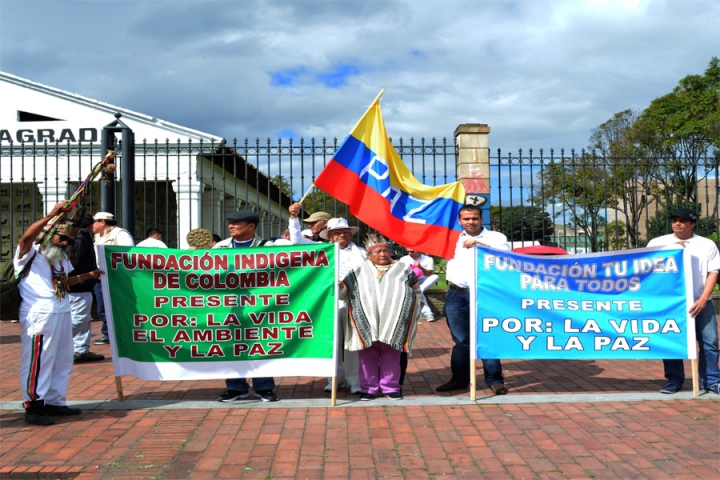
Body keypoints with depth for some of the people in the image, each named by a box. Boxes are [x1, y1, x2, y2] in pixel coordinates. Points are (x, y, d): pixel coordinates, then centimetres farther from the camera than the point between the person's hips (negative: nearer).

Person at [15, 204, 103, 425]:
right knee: (37, 360, -7)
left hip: (62, 313, 9)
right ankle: (33, 406, 0)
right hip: (39, 315, -9)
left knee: (62, 360, 14)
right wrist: (52, 215, -31)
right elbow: (27, 236, -28)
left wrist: (88, 275, 26)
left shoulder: (62, 259, 20)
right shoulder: (31, 254, -6)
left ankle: (54, 401, 25)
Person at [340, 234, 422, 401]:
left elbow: (416, 292, 17)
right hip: (366, 324, 0)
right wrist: (338, 287, -18)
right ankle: (369, 387, 12)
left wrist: (413, 311, 7)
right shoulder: (359, 271, 10)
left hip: (393, 324, 0)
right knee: (368, 356, 3)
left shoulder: (403, 269, 12)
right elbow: (344, 288, 4)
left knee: (391, 356, 5)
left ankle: (390, 387, 15)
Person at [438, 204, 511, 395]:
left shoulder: (495, 237, 5)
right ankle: (459, 379, 17)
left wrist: (479, 242, -22)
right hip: (457, 295, 3)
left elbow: (505, 252, -14)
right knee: (460, 340, 8)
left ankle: (494, 380, 4)